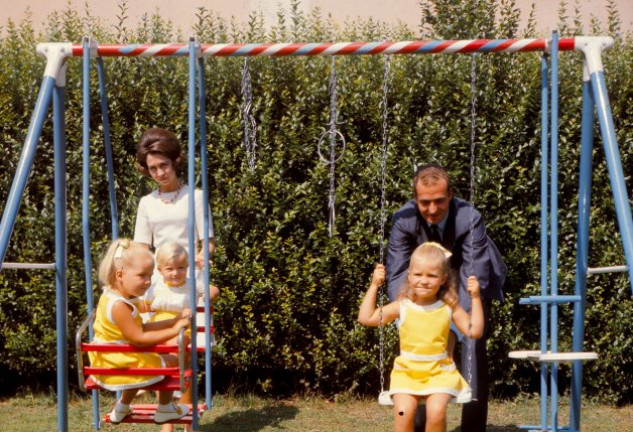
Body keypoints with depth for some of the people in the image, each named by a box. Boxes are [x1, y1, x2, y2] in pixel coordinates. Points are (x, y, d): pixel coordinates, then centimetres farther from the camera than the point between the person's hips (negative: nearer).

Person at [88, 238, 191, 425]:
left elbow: (140, 328, 7)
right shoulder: (119, 306, -30)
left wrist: (173, 321, 2)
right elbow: (139, 338, -28)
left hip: (109, 362, 10)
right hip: (117, 365, -10)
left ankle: (122, 407, 48)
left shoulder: (112, 296, 2)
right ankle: (164, 409, 20)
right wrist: (173, 331, -24)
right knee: (171, 362, 1)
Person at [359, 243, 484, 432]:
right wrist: (374, 285, -4)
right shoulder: (402, 307, 0)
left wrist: (475, 298, -8)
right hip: (406, 372, 1)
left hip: (440, 373, 0)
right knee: (403, 411, -25)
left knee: (436, 411, -26)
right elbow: (366, 318, -1)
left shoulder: (449, 307, 0)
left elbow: (474, 331, -2)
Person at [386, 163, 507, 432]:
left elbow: (473, 278, -38)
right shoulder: (403, 220, -29)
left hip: (470, 283, -2)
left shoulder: (470, 219, -36)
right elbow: (397, 274, -28)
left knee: (472, 346, -13)